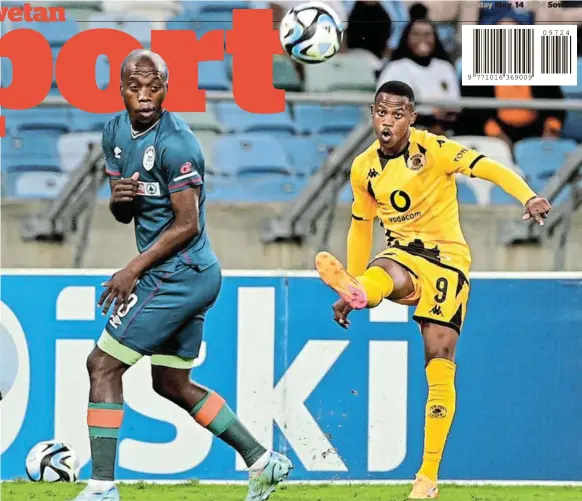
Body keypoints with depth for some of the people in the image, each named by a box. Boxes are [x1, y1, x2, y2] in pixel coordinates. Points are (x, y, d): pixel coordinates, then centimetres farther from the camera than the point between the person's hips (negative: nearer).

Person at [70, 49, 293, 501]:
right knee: (173, 384, 17)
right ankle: (263, 462, 23)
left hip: (178, 274, -10)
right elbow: (125, 215, 15)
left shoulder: (175, 144, -19)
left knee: (103, 364, -8)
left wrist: (133, 270, -14)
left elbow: (187, 225, -18)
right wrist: (119, 198, -10)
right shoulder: (117, 132, 8)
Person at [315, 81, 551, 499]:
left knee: (440, 372, -8)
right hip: (401, 257, 3)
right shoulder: (364, 168, 6)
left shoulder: (432, 150, -10)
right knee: (382, 277, -37)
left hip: (446, 260, -3)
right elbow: (361, 226, 18)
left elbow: (490, 168, -18)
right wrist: (352, 287, 20)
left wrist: (528, 197, -36)